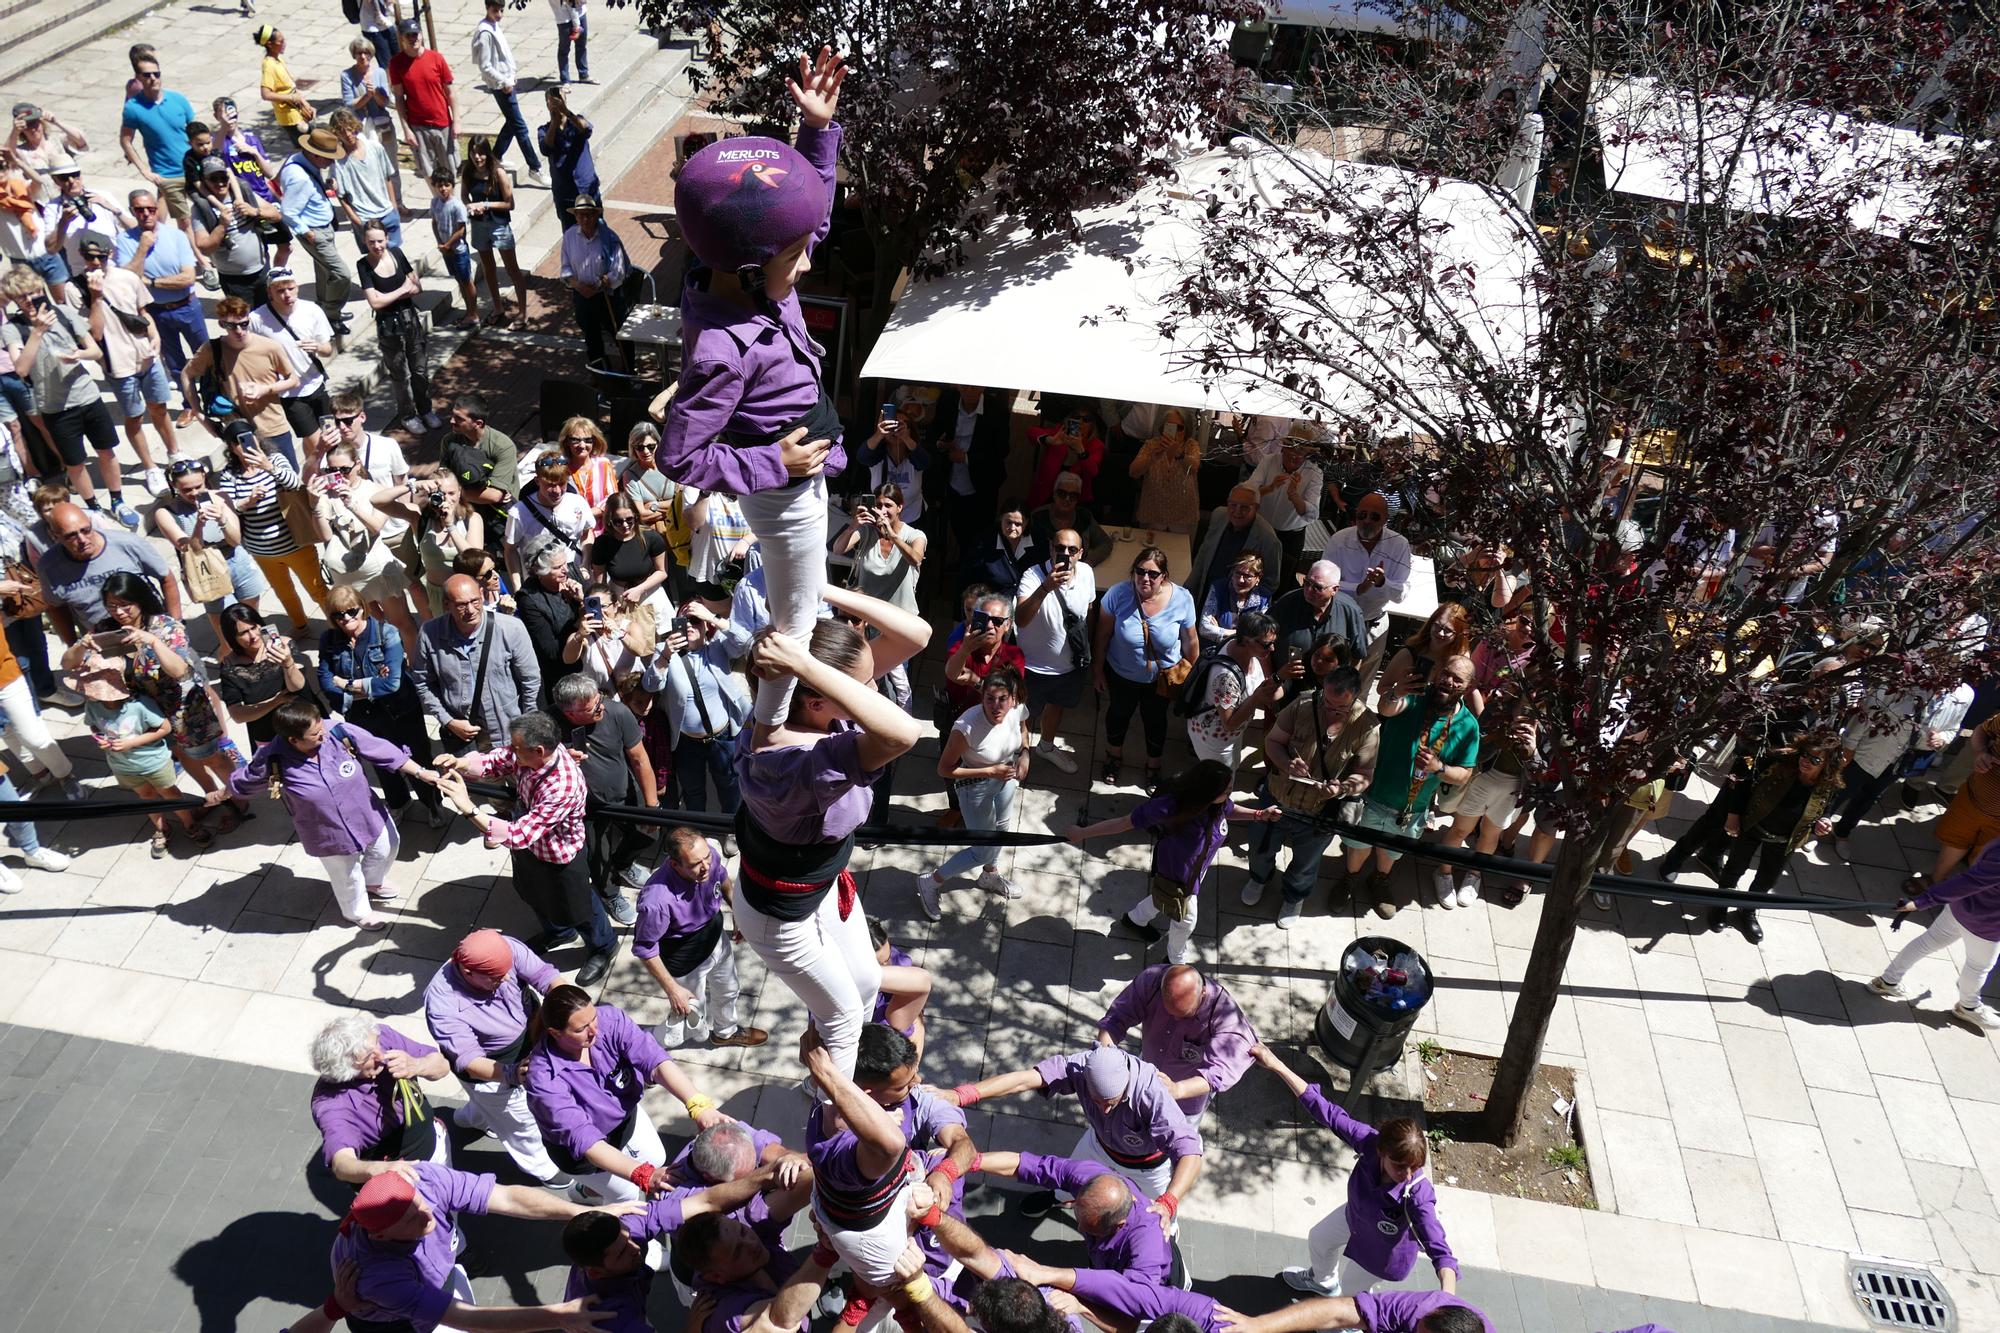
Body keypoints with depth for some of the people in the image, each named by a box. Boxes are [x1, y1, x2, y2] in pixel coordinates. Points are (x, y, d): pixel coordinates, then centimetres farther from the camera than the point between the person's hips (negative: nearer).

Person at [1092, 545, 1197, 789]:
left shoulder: (1182, 599, -25)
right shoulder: (1117, 594, -27)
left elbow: (1190, 642, -11)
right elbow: (1103, 635, -13)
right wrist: (1098, 669, -5)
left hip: (1161, 678, 0)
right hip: (1122, 674, 0)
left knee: (1155, 719, 24)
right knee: (1119, 713, 27)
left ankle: (1153, 766, 51)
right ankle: (1114, 756, 56)